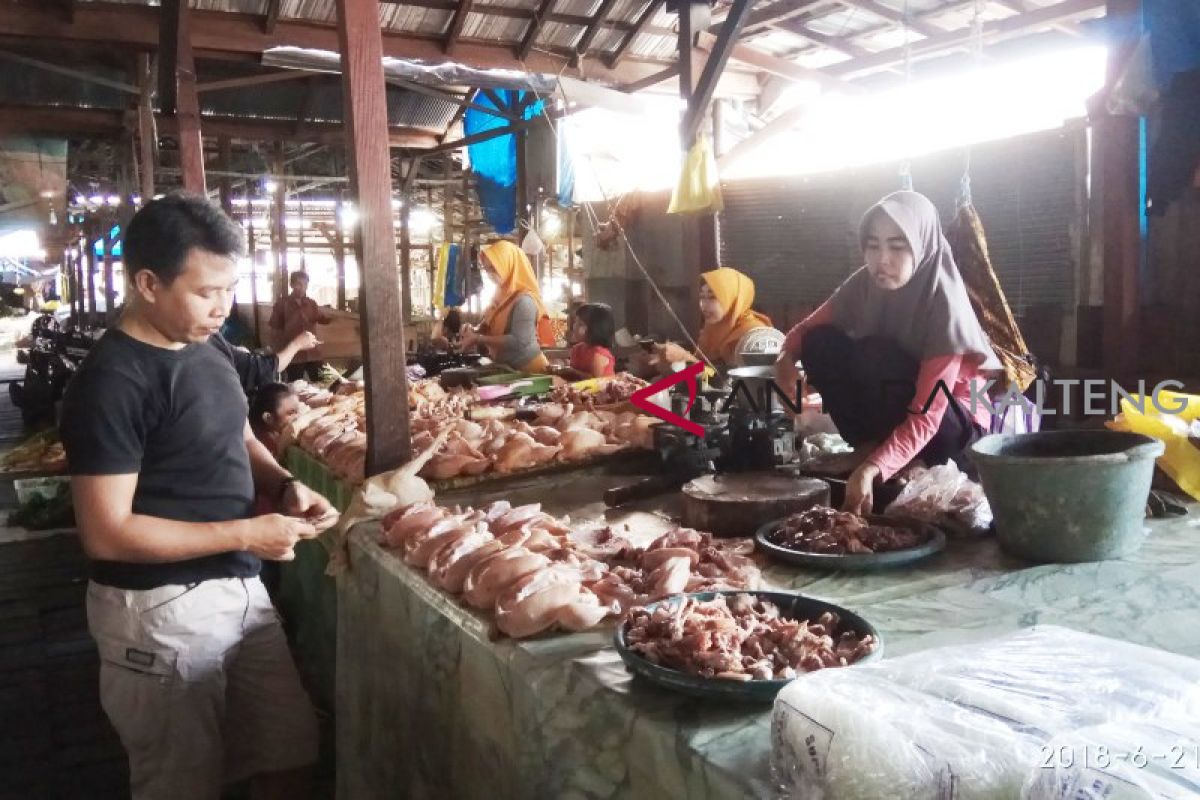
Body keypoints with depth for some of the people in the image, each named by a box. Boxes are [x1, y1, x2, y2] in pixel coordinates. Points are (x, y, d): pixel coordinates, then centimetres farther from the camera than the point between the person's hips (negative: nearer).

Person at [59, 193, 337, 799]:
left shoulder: (205, 350, 5)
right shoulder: (111, 382, -20)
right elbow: (106, 535, -22)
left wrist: (285, 486, -3)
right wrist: (246, 533, -22)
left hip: (238, 588, 8)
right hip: (161, 610, -8)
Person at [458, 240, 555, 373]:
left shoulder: (524, 300, -18)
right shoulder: (502, 296, 7)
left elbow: (519, 342, -27)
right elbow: (493, 327, 19)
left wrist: (478, 339, -23)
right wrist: (474, 331, -2)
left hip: (528, 370, -8)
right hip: (507, 368, 8)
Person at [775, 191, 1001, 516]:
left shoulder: (942, 303, -27)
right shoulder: (865, 284, -12)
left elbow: (927, 416, -33)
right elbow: (810, 328, 0)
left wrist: (873, 468, -46)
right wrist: (787, 355, -25)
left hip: (953, 425, -5)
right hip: (893, 417, 5)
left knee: (877, 357, -32)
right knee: (820, 343, -16)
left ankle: (911, 468, -13)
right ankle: (870, 447, -8)